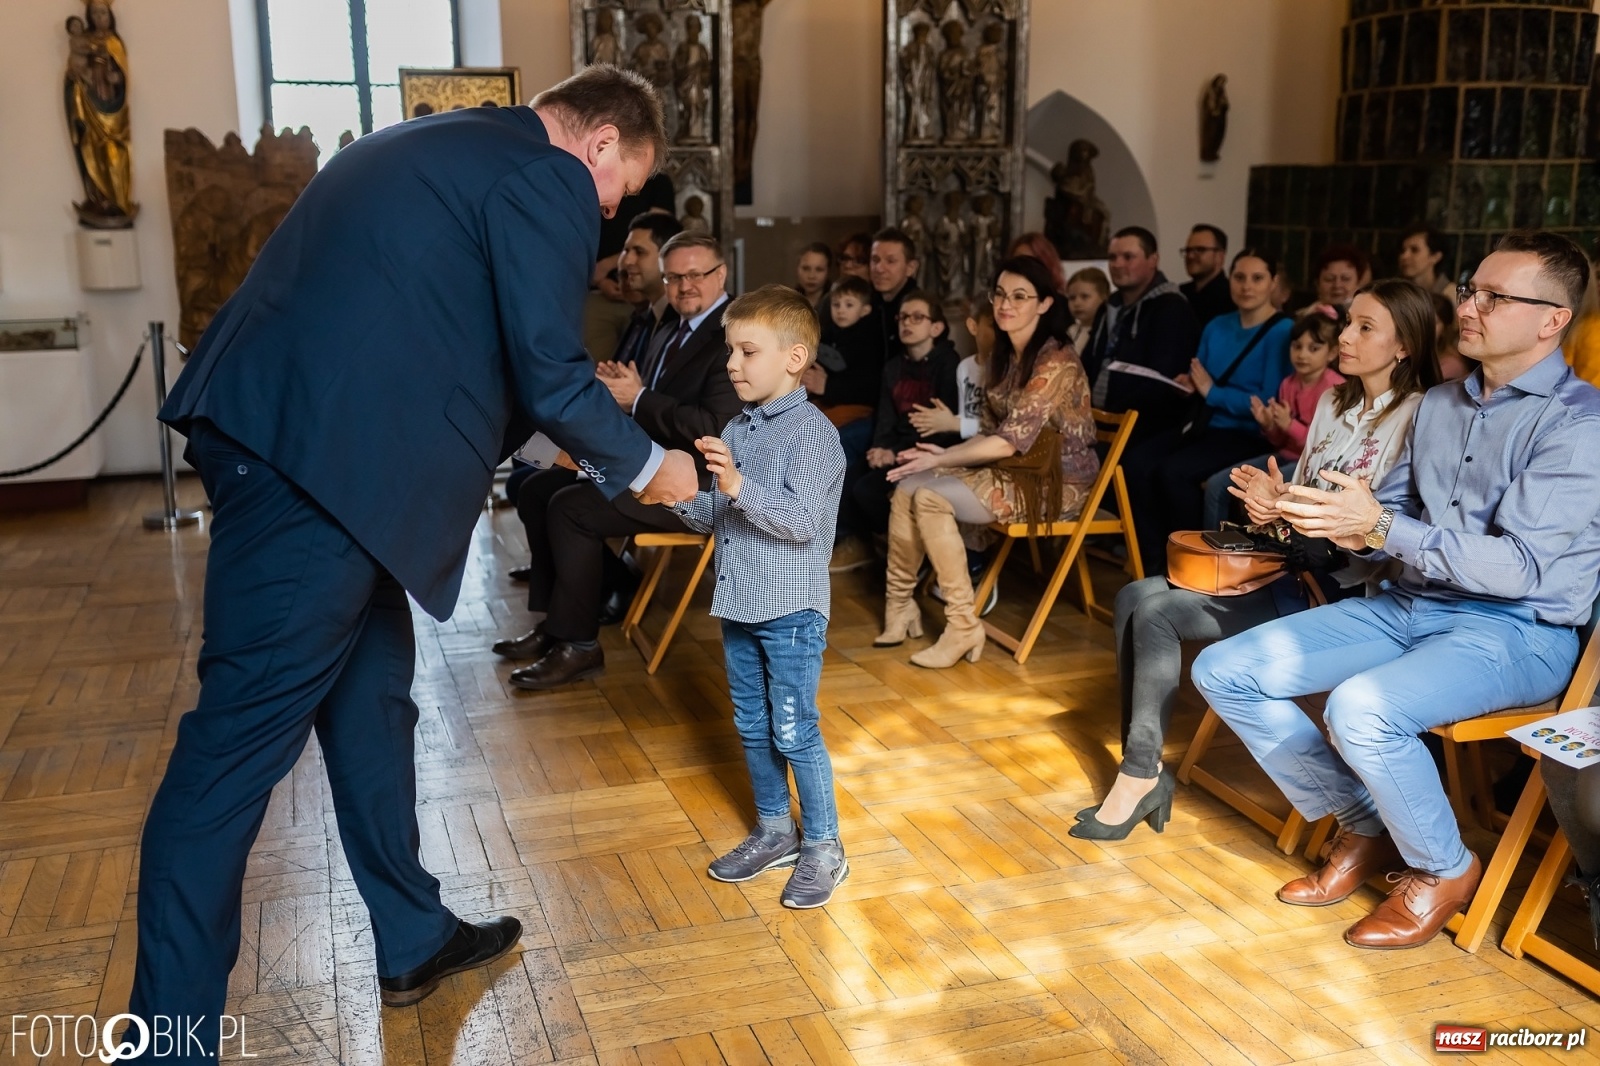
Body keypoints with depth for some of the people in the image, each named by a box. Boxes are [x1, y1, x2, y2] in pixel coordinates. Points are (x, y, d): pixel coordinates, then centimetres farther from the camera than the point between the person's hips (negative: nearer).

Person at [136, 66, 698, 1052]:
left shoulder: (440, 144, 24)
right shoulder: (549, 177, -4)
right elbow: (550, 374, -10)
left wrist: (571, 429, 32)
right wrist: (648, 466, 7)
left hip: (268, 427, 10)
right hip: (320, 457, -10)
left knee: (372, 683, 17)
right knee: (248, 731, -4)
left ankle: (414, 940, 32)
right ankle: (169, 1032, 8)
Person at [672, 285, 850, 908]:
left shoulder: (812, 432, -14)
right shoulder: (737, 430, 10)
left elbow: (802, 521, -23)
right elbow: (713, 518, 13)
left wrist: (740, 486, -33)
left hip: (790, 610, -8)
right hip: (738, 605, 8)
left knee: (794, 732, 0)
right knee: (753, 727, 17)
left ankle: (823, 848, 15)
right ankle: (774, 832, 33)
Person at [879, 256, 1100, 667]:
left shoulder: (1055, 364, -18)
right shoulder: (1004, 355, 10)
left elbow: (1010, 442, -22)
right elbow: (992, 432, 12)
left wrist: (939, 460, -17)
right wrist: (947, 453, -7)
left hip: (1054, 482, -8)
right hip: (1011, 469, 8)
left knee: (930, 496, -24)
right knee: (907, 486, -9)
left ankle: (964, 627, -18)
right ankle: (900, 605, -1)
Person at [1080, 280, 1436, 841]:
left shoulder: (1417, 416, -10)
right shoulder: (1333, 404, 16)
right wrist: (1270, 507, -3)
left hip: (1343, 592, -8)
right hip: (1292, 569, 9)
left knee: (1157, 611, -21)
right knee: (1135, 597, -10)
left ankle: (1141, 774, -9)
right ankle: (1142, 769, -9)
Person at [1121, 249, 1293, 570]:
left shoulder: (1282, 332, -7)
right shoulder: (1217, 327, 15)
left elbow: (1270, 405, -16)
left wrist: (1212, 391, -13)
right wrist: (1189, 384, -3)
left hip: (1249, 435, -7)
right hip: (1205, 424, 7)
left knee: (1173, 470, -31)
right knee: (1135, 461, -20)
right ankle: (1156, 560, -9)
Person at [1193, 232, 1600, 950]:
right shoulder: (1440, 404, 13)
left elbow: (1521, 567, -20)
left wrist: (1379, 528, -26)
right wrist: (1337, 519, -8)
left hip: (1517, 630, -8)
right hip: (1409, 604, 8)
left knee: (1361, 708, -37)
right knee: (1223, 672, -5)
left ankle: (1445, 869, -5)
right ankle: (1364, 827, 8)